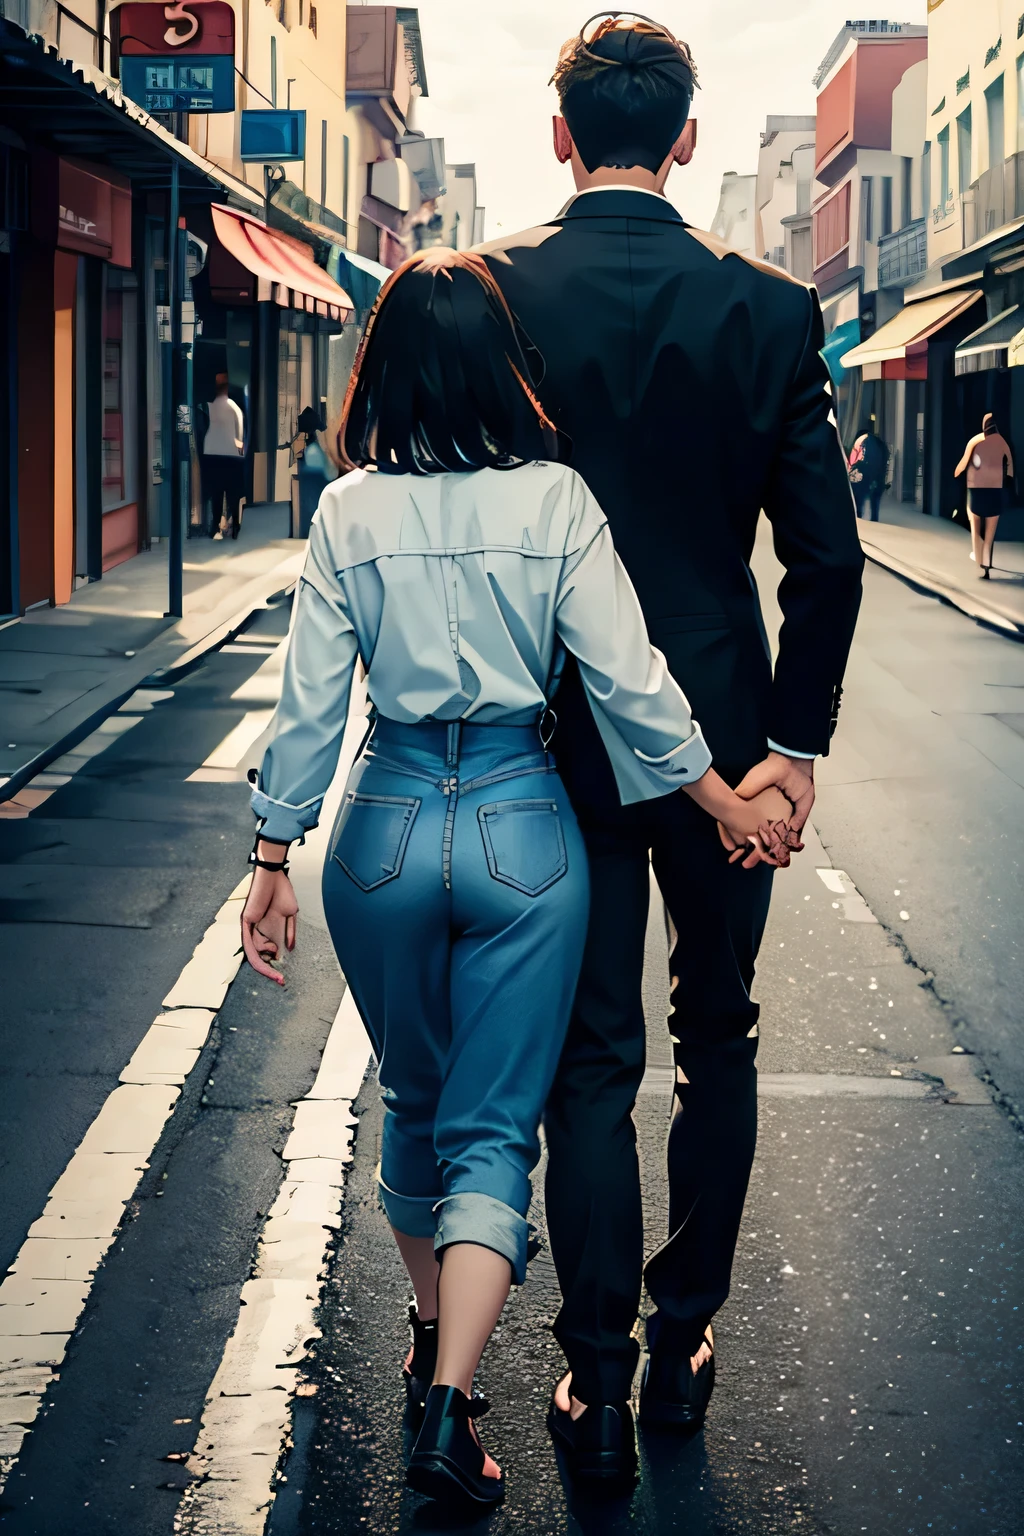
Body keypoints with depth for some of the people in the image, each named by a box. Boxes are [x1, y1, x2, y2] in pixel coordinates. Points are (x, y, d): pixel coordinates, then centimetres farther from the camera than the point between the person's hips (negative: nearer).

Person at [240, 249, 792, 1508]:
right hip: (524, 829, -2)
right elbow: (626, 681, -7)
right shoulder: (555, 499, -7)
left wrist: (274, 855, 6)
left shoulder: (349, 510, -3)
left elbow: (310, 699, -2)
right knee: (494, 1127, 4)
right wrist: (726, 802, 5)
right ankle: (449, 1402, -10)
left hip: (388, 827, 2)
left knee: (412, 1101, 23)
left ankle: (432, 1330, 41)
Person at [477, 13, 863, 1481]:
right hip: (722, 728, 0)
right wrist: (797, 740, 1)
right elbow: (827, 553, -7)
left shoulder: (486, 292, -6)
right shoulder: (768, 308, -6)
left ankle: (598, 1385, 10)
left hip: (556, 736, 0)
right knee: (716, 1041, 16)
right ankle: (684, 1346, 24)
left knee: (591, 1057, 8)